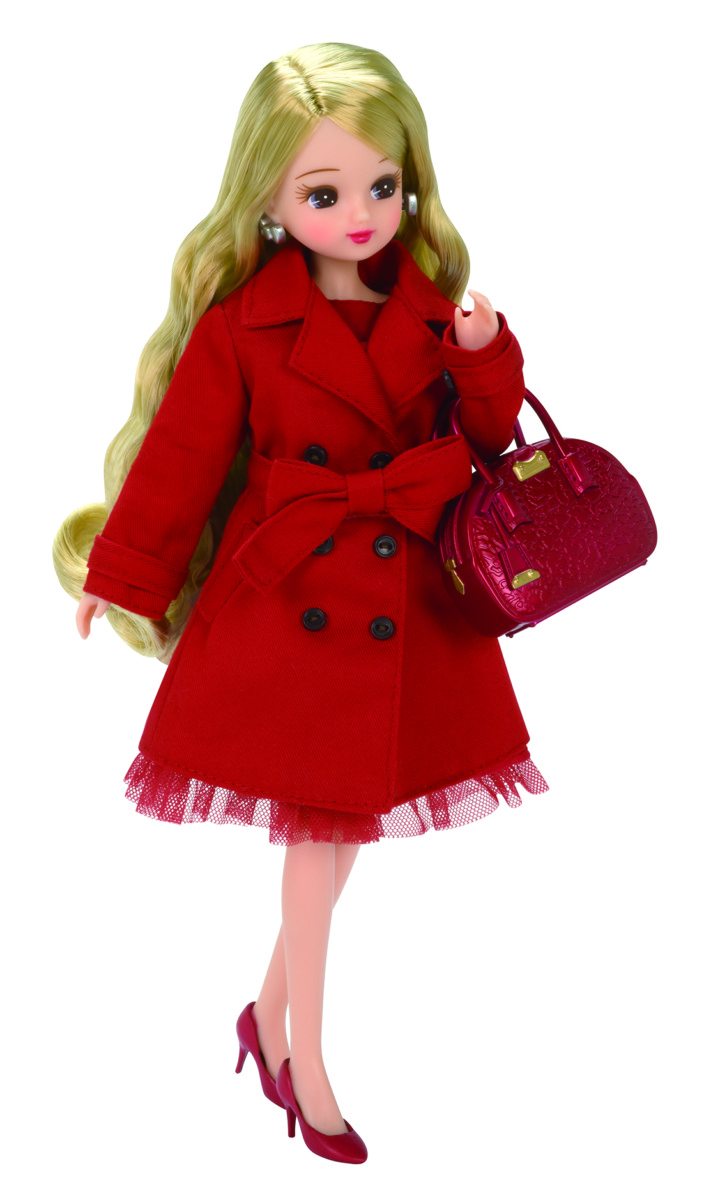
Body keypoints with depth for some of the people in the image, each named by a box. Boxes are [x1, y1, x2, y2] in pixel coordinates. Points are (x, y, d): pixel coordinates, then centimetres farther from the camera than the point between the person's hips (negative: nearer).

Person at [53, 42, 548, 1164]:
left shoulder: (433, 313, 4)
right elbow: (181, 457, -2)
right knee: (322, 835, 3)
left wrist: (486, 357, -11)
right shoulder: (241, 323, -8)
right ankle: (305, 1069, 22)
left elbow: (487, 441, 8)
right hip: (290, 601, -4)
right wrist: (125, 583, 4)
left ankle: (271, 1011, 35)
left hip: (404, 607, 4)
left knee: (342, 821, 12)